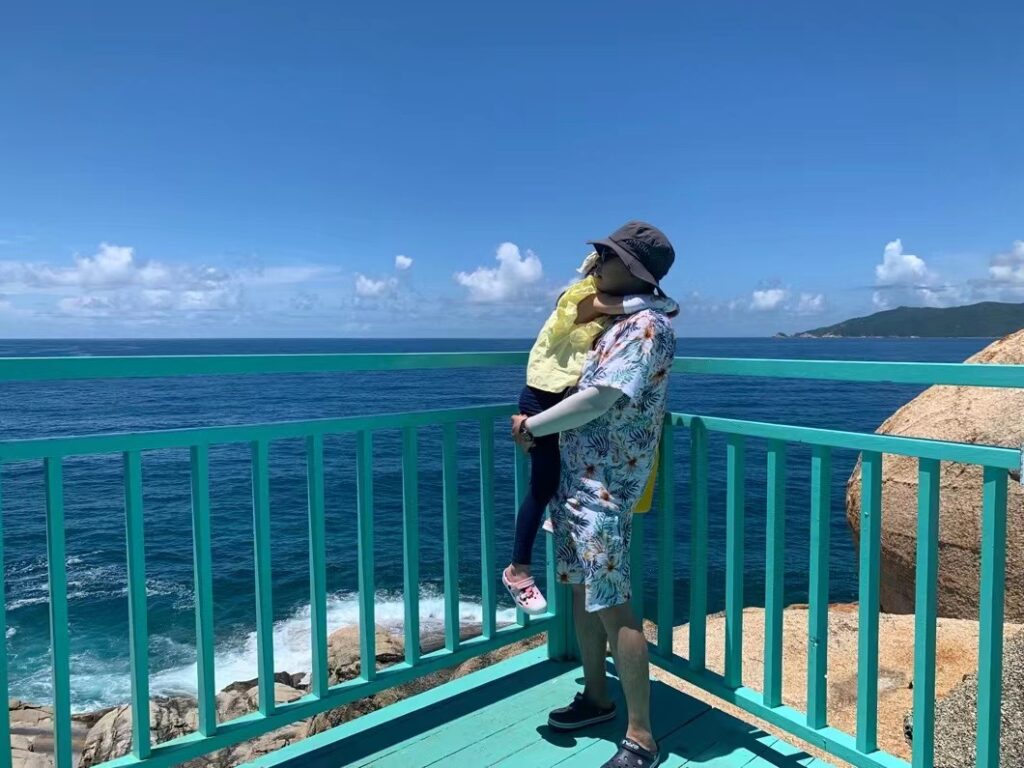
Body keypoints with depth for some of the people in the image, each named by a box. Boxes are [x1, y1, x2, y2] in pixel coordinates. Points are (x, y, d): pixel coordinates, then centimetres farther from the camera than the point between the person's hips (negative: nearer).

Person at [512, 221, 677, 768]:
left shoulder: (648, 325, -15)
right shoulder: (621, 320, 15)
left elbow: (598, 400, -21)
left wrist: (533, 426, -10)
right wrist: (539, 422, 14)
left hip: (604, 487, -10)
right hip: (576, 479, 10)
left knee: (612, 608, -6)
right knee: (581, 592, 17)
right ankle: (596, 697, 33)